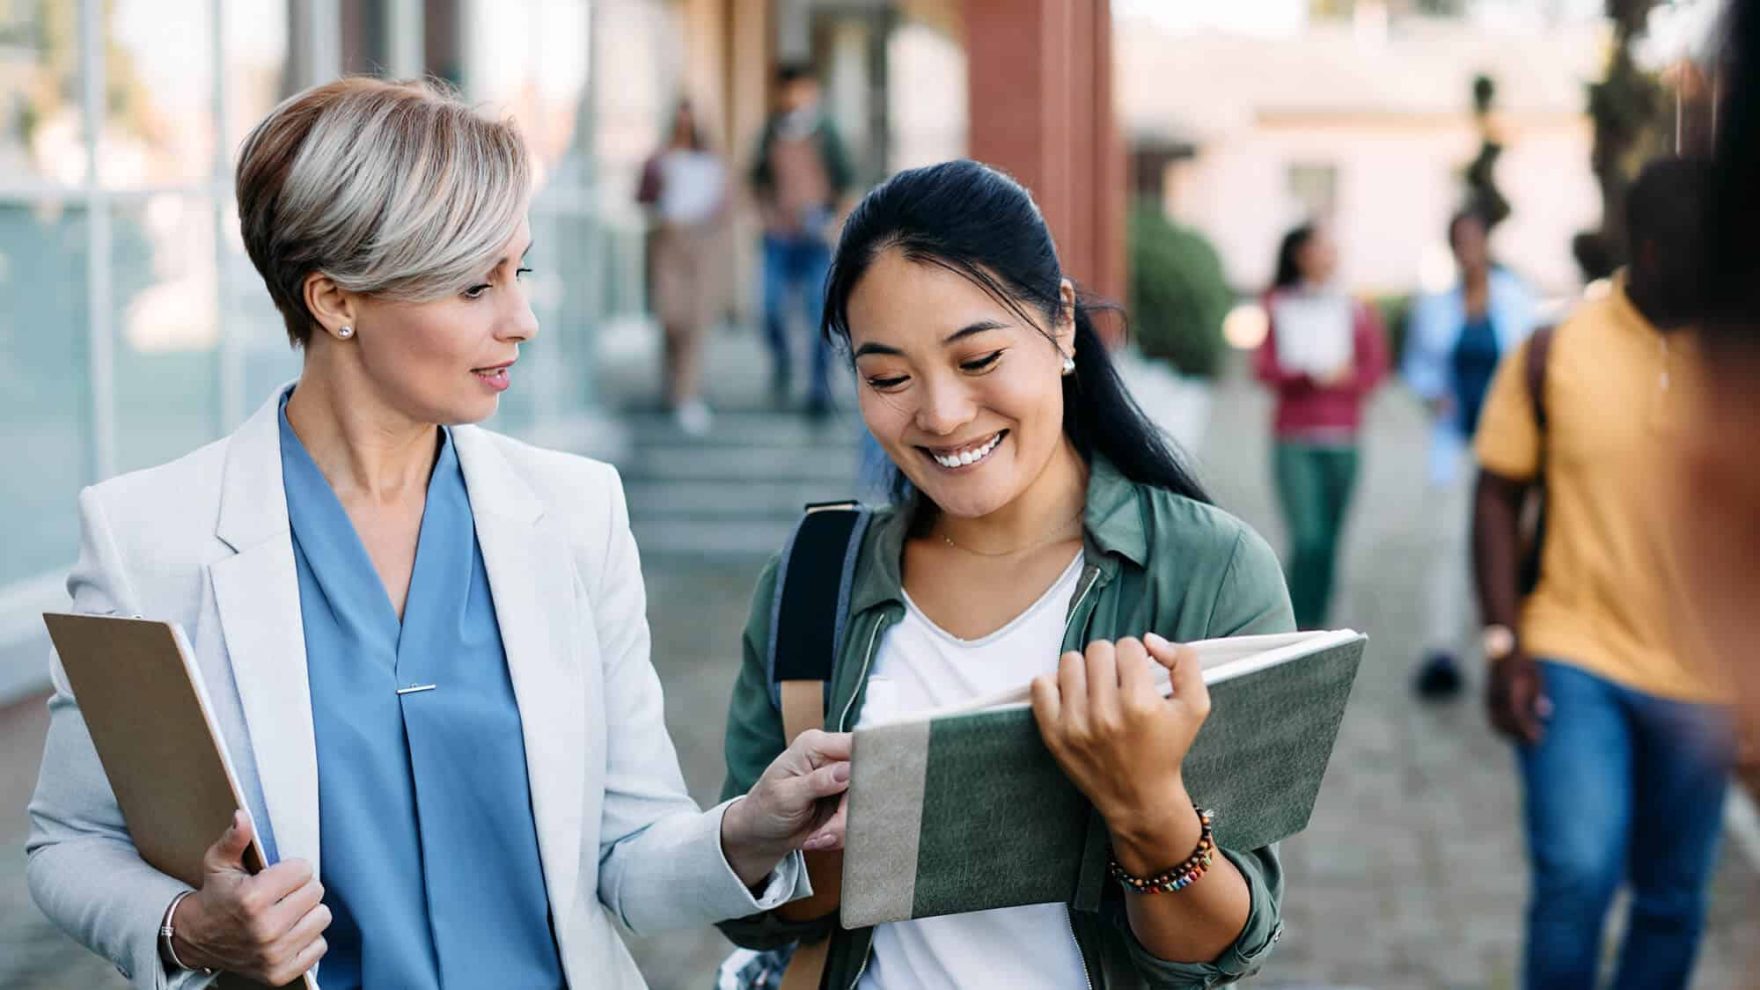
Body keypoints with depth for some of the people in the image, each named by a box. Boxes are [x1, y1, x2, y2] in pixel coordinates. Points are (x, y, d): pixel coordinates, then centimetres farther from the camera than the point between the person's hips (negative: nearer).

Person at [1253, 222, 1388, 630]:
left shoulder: (1357, 312, 8)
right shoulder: (1279, 307, 4)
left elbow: (1375, 367, 4)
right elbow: (1265, 367, 0)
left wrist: (1340, 379, -15)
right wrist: (1309, 375, -16)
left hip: (1342, 442, 2)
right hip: (1295, 439, -2)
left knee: (1328, 540, 4)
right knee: (1308, 538, -14)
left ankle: (1316, 625, 14)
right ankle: (1298, 628, -8)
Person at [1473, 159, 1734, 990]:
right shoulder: (1556, 349, -5)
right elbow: (1499, 495, 1)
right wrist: (1504, 640, -7)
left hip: (1700, 674, 2)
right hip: (1573, 657, -2)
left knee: (1672, 901, 10)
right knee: (1578, 874, -15)